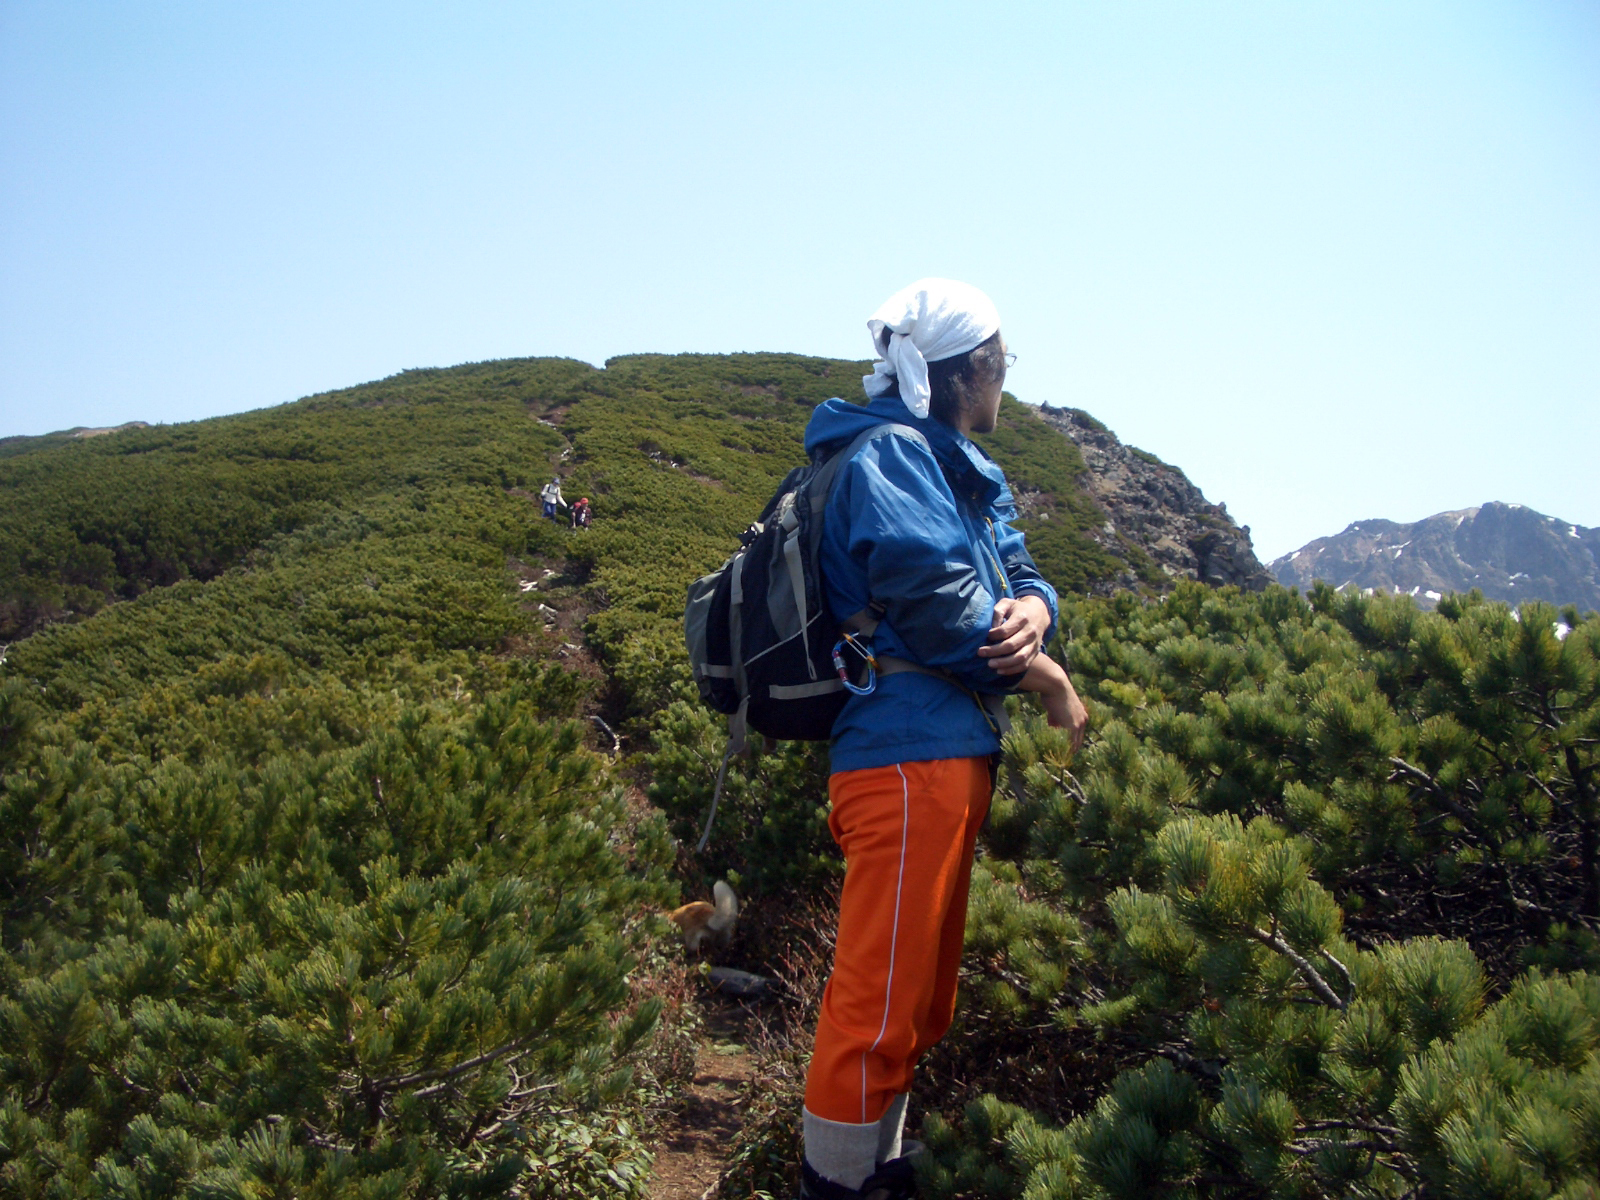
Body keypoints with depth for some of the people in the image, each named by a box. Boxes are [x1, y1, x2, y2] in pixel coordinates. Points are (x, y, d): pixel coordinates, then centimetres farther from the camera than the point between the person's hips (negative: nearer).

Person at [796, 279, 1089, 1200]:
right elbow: (936, 599, -20)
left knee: (921, 1000, 19)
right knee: (880, 1006, -5)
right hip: (909, 757, -10)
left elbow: (1021, 574, 16)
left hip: (951, 757, 11)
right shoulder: (892, 455, -10)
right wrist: (1048, 679, -9)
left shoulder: (958, 470, 20)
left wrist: (1033, 608, -9)